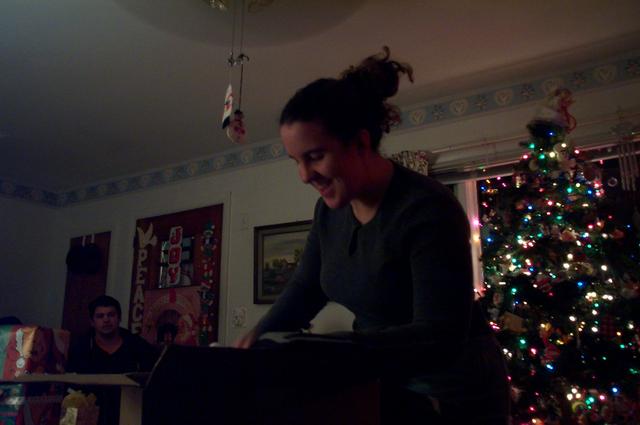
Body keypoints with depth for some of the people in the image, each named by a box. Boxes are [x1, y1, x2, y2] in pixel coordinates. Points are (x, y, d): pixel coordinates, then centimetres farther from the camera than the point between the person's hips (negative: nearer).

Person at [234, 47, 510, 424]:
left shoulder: (427, 210, -26)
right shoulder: (331, 208, -3)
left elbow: (441, 337, -31)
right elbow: (307, 286, 9)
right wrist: (261, 334, -7)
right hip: (386, 387, 6)